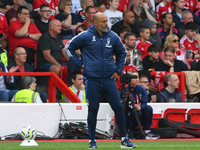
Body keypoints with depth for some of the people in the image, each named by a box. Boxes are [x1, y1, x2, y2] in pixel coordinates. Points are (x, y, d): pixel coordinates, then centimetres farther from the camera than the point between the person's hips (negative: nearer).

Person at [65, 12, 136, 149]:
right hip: (92, 80, -2)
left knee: (118, 107, -3)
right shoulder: (86, 36, -3)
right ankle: (92, 140, 11)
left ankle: (124, 139, 2)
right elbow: (69, 48, 7)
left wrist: (118, 70, 12)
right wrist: (80, 64, 0)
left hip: (109, 78, 3)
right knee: (93, 109, 0)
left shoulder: (113, 37, 6)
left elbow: (122, 53, 22)